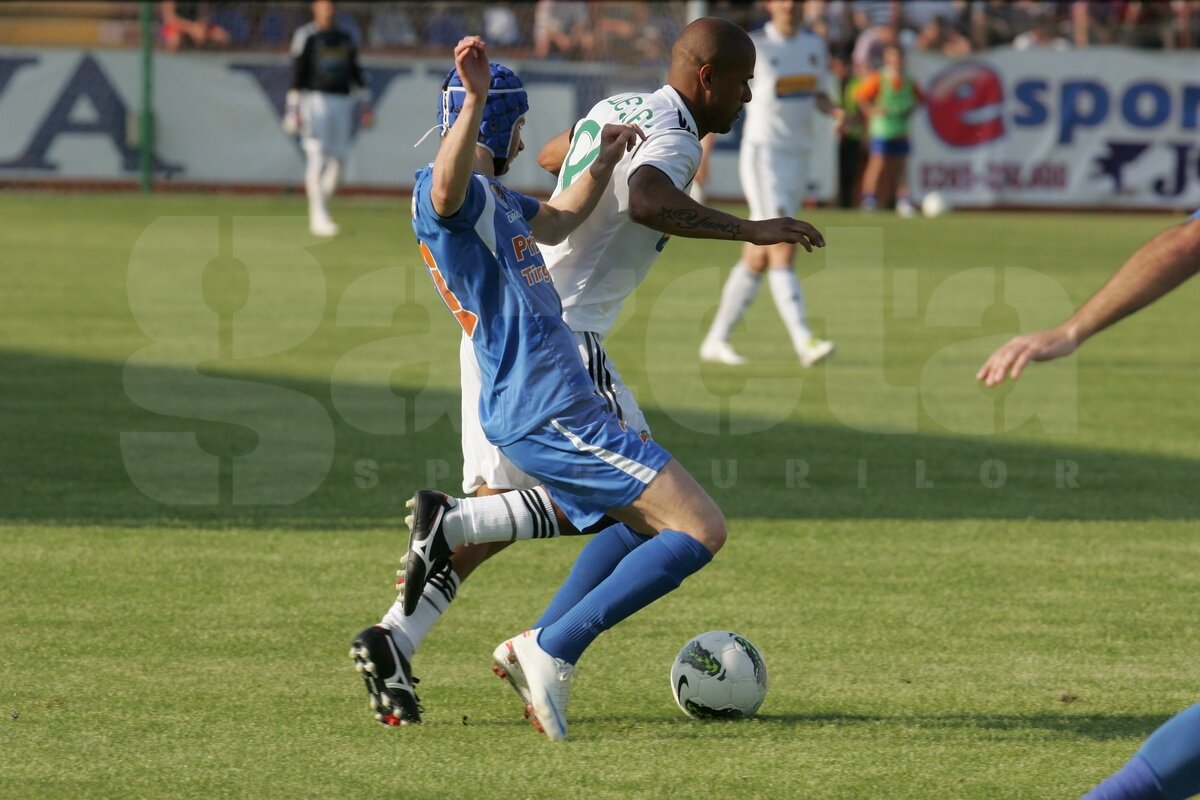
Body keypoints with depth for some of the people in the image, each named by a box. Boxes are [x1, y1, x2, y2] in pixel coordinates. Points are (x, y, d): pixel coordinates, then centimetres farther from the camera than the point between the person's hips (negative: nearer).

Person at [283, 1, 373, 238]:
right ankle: (319, 217, -14)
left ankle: (318, 212, 17)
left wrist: (365, 103, 10)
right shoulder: (306, 36, -1)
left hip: (342, 103, 5)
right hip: (315, 100, -5)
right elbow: (297, 73, -7)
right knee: (317, 158, -11)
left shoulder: (345, 38, 15)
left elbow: (356, 72, 17)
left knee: (337, 159, 2)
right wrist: (293, 108, -14)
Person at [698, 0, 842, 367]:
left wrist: (834, 110, -1)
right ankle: (804, 341, -25)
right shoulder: (752, 48, -8)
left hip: (798, 156, 7)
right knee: (782, 250, -17)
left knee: (758, 258, 9)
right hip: (762, 153, -7)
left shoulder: (815, 46, 10)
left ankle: (716, 340, 18)